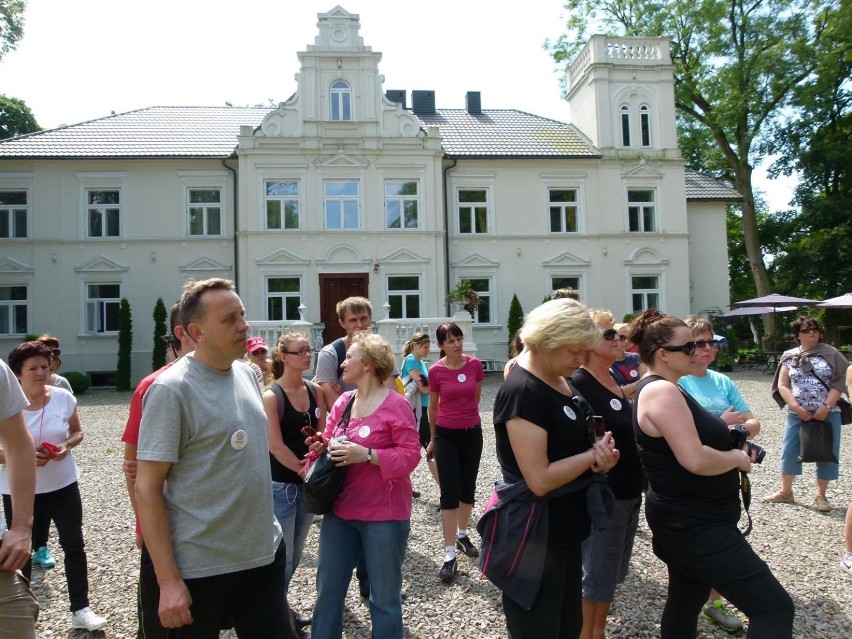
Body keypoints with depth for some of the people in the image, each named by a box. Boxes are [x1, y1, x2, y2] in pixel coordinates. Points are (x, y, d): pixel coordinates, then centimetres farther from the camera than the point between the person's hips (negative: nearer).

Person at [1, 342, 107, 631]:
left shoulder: (63, 397, -6)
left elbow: (78, 432, 6)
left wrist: (67, 446, -15)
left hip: (63, 484, 2)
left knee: (74, 545, 4)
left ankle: (80, 610, 16)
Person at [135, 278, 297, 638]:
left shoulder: (247, 374, 4)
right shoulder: (171, 390, -16)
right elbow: (147, 489, -16)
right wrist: (168, 580, -18)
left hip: (266, 555, 6)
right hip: (201, 570, -6)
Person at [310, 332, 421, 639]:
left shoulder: (396, 404, -13)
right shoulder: (342, 402, 7)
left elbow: (410, 456, -16)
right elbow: (329, 442, 14)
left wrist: (367, 455, -23)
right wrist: (321, 447, -8)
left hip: (384, 515, -6)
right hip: (339, 511, 6)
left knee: (384, 597, 10)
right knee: (327, 590, 16)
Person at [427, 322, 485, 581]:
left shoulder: (475, 365, -6)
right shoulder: (435, 371, -10)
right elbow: (433, 407, 4)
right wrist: (433, 438, 12)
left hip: (472, 433, 3)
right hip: (446, 435, -3)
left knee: (468, 488, 15)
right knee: (450, 493, -4)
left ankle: (462, 534, 37)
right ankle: (449, 555, 0)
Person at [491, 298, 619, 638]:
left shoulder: (561, 380, 5)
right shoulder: (522, 392, -25)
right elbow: (540, 480, -27)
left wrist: (599, 457, -5)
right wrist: (593, 455, -17)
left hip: (565, 529, 9)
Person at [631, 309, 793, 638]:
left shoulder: (657, 388, 10)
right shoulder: (662, 391, -22)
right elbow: (696, 461, -30)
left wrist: (724, 427, 3)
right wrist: (737, 458, -11)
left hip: (686, 520, 11)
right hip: (696, 525, -11)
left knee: (684, 602, 21)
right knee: (774, 606, -9)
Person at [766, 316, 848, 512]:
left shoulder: (830, 354, 0)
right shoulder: (789, 356, 3)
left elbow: (839, 383, -5)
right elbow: (782, 386, 0)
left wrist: (826, 407, -14)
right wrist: (797, 408, -11)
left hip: (828, 414, -1)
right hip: (797, 414, 1)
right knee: (790, 451, 5)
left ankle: (820, 495, 21)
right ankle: (785, 492, 21)